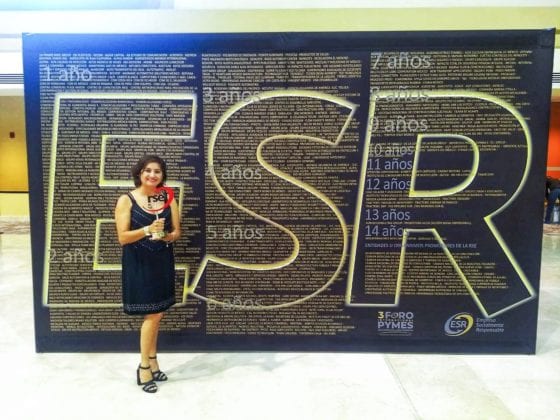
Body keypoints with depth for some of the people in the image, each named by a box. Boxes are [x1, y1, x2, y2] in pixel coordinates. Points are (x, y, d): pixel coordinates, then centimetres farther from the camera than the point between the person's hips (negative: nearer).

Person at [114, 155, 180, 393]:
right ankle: (144, 367, 17)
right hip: (139, 264, -4)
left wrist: (165, 236, -18)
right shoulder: (126, 200, -8)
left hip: (162, 263, 4)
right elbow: (122, 237, -13)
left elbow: (177, 232, 3)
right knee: (152, 315, -1)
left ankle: (151, 363, 30)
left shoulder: (168, 199, 3)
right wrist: (147, 230, -26)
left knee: (156, 315, 13)